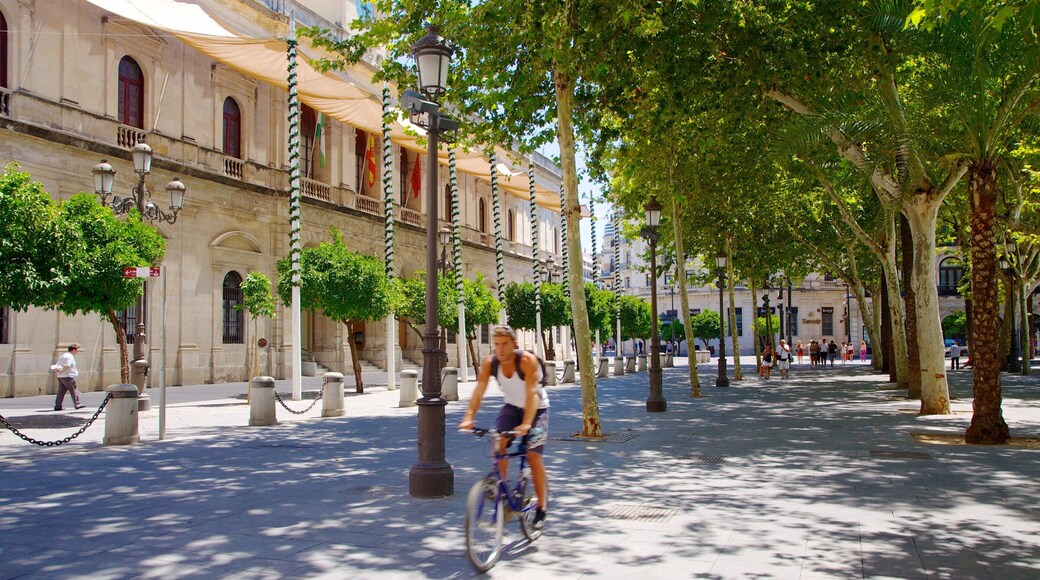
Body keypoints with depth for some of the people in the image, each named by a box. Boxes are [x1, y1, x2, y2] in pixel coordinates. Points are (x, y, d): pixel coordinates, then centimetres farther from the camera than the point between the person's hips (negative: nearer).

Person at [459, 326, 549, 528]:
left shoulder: (527, 361, -30)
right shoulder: (489, 363, -18)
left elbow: (531, 393, -39)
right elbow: (479, 391, -27)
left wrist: (526, 423, -51)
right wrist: (468, 417, -43)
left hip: (536, 409, -4)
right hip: (511, 407, 4)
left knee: (533, 457, -9)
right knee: (500, 444, -21)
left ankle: (541, 507, 6)